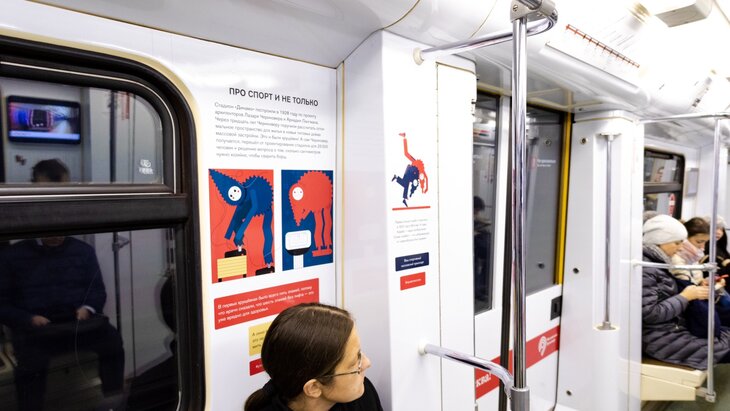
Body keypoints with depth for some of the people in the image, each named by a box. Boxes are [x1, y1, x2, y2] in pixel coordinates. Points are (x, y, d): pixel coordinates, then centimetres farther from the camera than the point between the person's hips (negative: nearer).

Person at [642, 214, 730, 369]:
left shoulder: (657, 262, 10)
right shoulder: (643, 269, -20)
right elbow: (649, 314, -23)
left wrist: (697, 289, -3)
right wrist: (685, 296, -16)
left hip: (674, 327, 9)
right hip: (657, 337, -9)